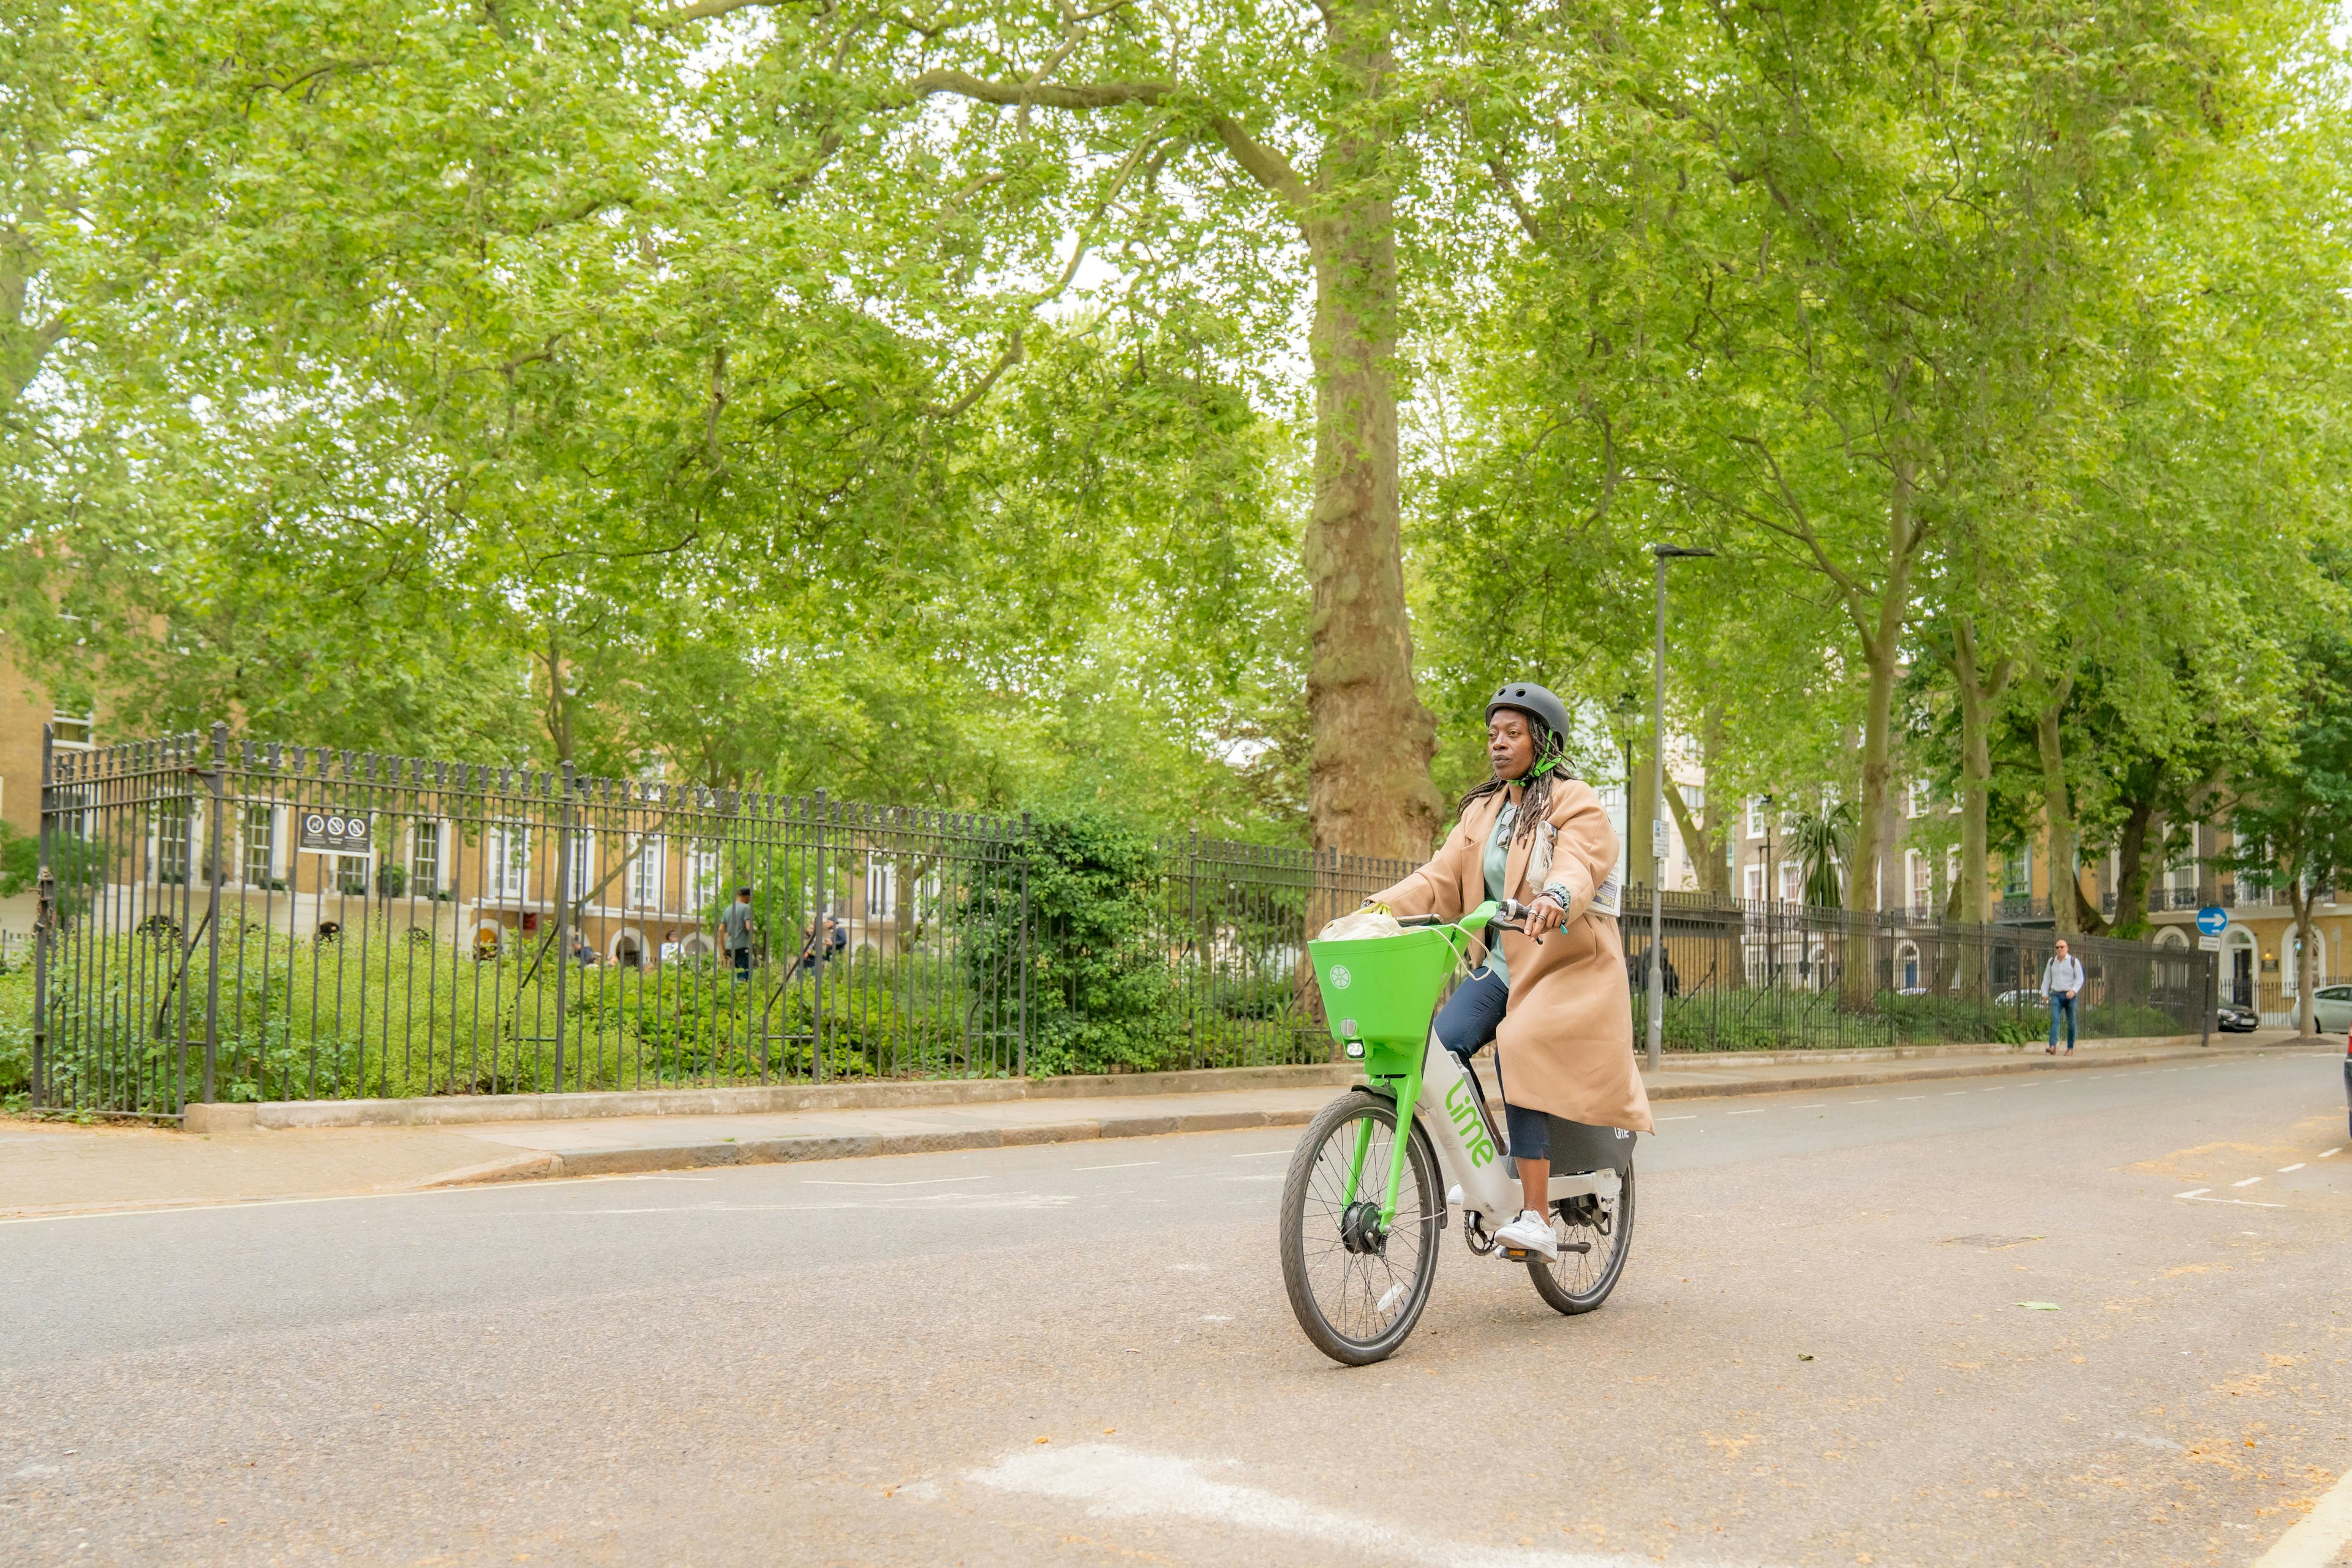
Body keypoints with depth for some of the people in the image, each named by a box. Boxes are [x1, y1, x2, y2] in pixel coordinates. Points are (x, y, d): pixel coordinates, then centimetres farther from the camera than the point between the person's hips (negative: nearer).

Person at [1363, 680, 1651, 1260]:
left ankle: (1537, 1220, -22)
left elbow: (1576, 867, -25)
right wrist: (1381, 906, -12)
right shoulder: (1483, 810, 14)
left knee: (1519, 1058, -26)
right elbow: (1441, 877, 5)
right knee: (1440, 1046, -20)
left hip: (1565, 969, -5)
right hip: (1499, 967, 6)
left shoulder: (1576, 804, -5)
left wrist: (1557, 896, -48)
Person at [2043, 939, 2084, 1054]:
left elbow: (2080, 979, -6)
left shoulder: (2074, 961, -3)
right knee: (2054, 1019, -15)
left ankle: (2070, 1048, 16)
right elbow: (2047, 978, 14)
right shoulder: (2052, 961, 8)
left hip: (2070, 996, -2)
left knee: (2071, 1022, 4)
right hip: (2056, 995, 2)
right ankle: (2053, 1047, -26)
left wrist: (2073, 990, -21)